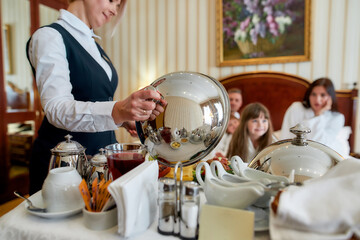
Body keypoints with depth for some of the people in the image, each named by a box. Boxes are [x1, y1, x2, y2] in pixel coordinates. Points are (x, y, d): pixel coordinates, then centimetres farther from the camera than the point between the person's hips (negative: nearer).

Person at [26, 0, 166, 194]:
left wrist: (125, 120, 2)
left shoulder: (93, 44, 14)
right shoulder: (49, 36, -10)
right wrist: (117, 111, -40)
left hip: (103, 155, 7)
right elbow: (56, 108, -24)